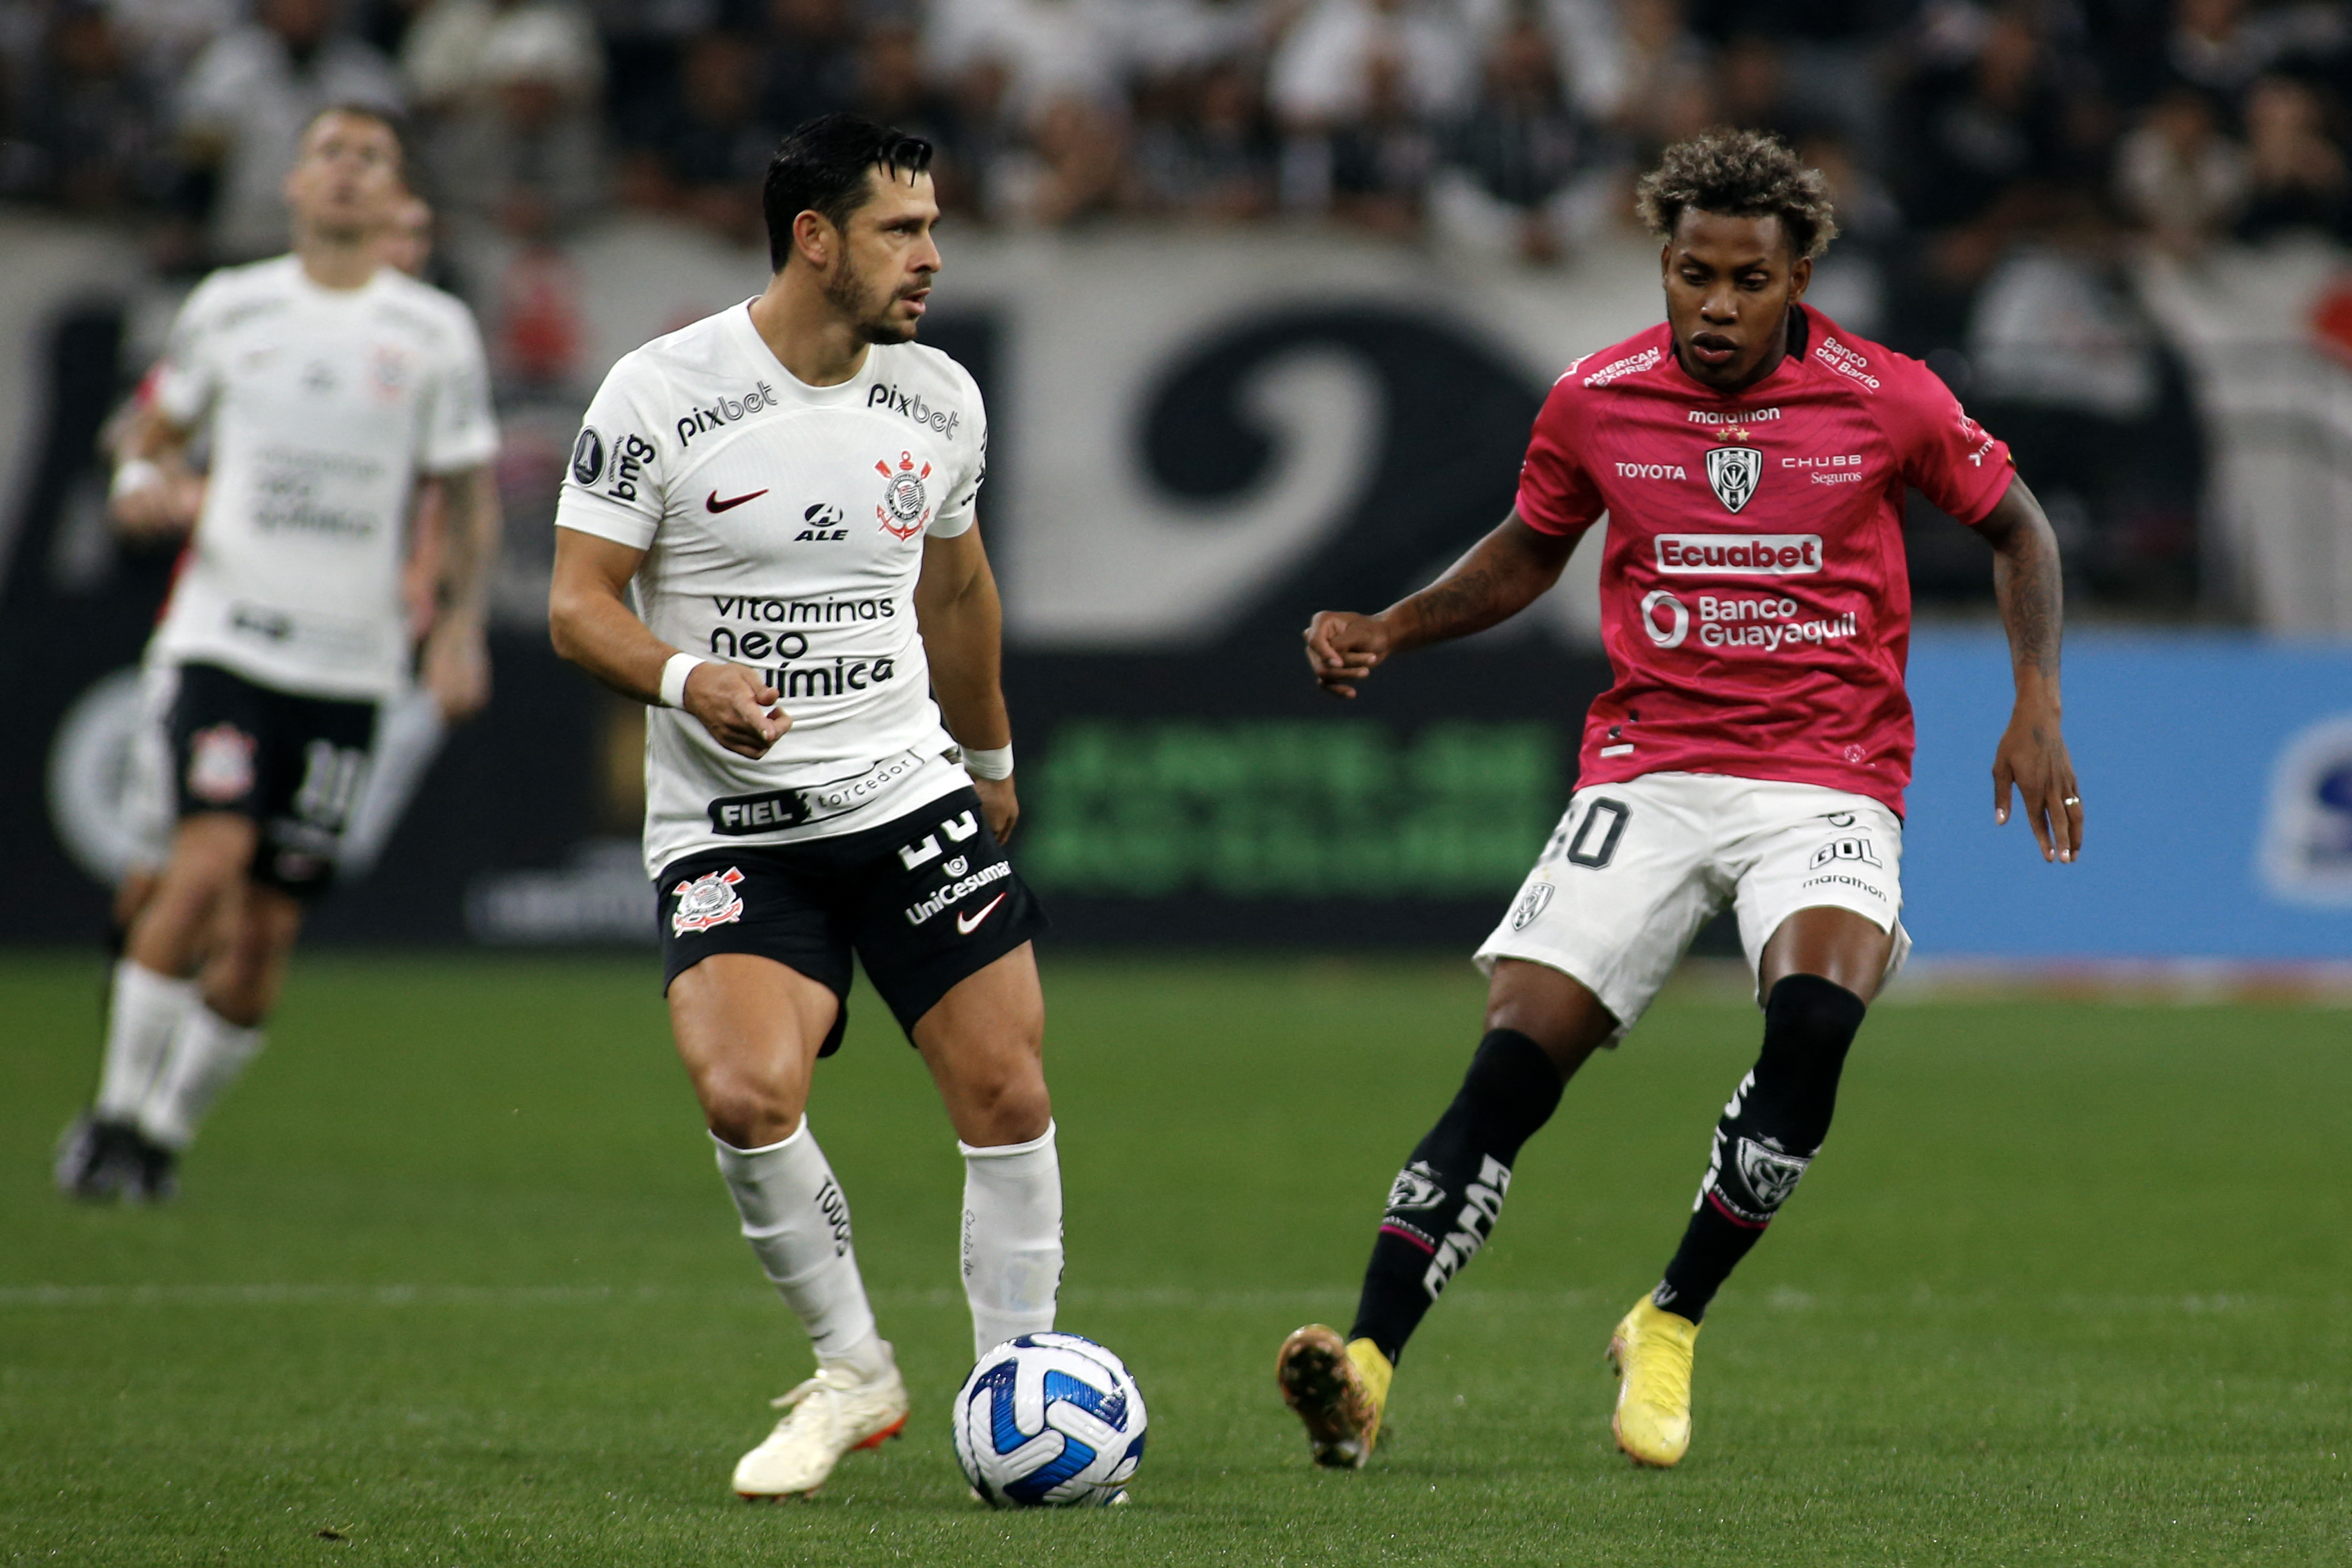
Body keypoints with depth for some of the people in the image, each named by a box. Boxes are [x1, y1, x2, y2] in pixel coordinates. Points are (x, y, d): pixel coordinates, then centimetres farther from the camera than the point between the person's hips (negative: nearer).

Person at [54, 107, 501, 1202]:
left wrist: (460, 628, 0)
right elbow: (157, 426, 19)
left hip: (349, 660, 1)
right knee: (212, 856, -21)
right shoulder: (229, 308, 6)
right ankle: (118, 1108, -9)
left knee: (267, 928, -1)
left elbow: (470, 498, 12)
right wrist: (144, 486, -3)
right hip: (225, 634, -1)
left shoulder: (435, 333, 5)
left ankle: (166, 1129, 16)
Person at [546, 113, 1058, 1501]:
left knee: (1007, 1085, -6)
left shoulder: (940, 400, 6)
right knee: (746, 1094, -22)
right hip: (728, 821, -4)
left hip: (908, 792, 4)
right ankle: (855, 1373, 0)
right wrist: (686, 679, -26)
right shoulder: (663, 394, -9)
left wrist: (993, 756, 33)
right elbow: (579, 604, -7)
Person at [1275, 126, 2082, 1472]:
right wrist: (1386, 631, 5)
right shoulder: (1596, 401, 2)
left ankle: (1671, 1328, -11)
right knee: (1516, 1057, -14)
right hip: (1647, 774, 2)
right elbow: (1526, 554, 20)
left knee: (1815, 1012, -29)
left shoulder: (1888, 401, -4)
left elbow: (2018, 527, 12)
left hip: (1827, 782, -2)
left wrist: (2038, 706, 0)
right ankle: (1366, 1370, -18)